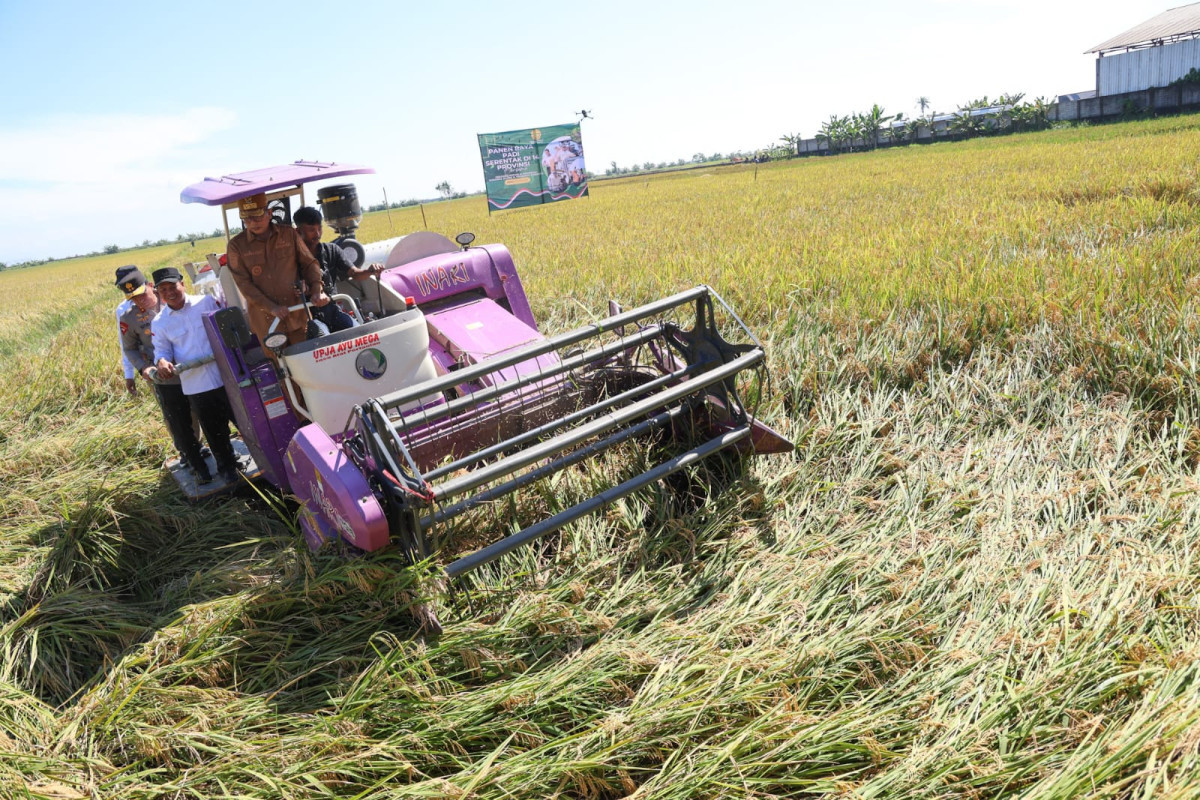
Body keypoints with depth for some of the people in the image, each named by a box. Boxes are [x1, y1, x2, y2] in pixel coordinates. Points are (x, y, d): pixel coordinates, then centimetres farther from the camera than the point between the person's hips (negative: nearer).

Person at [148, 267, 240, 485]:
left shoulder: (207, 302, 1)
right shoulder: (159, 322, 4)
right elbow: (162, 350, 6)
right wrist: (162, 362, -17)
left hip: (226, 376, -1)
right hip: (195, 385, 1)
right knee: (214, 431, 12)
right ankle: (226, 465, 31)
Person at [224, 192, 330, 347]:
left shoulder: (289, 233, 4)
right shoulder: (236, 245, -1)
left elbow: (309, 263, 8)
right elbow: (244, 284, -6)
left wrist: (317, 290, -11)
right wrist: (271, 308, -18)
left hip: (298, 314, 1)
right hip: (266, 320, -1)